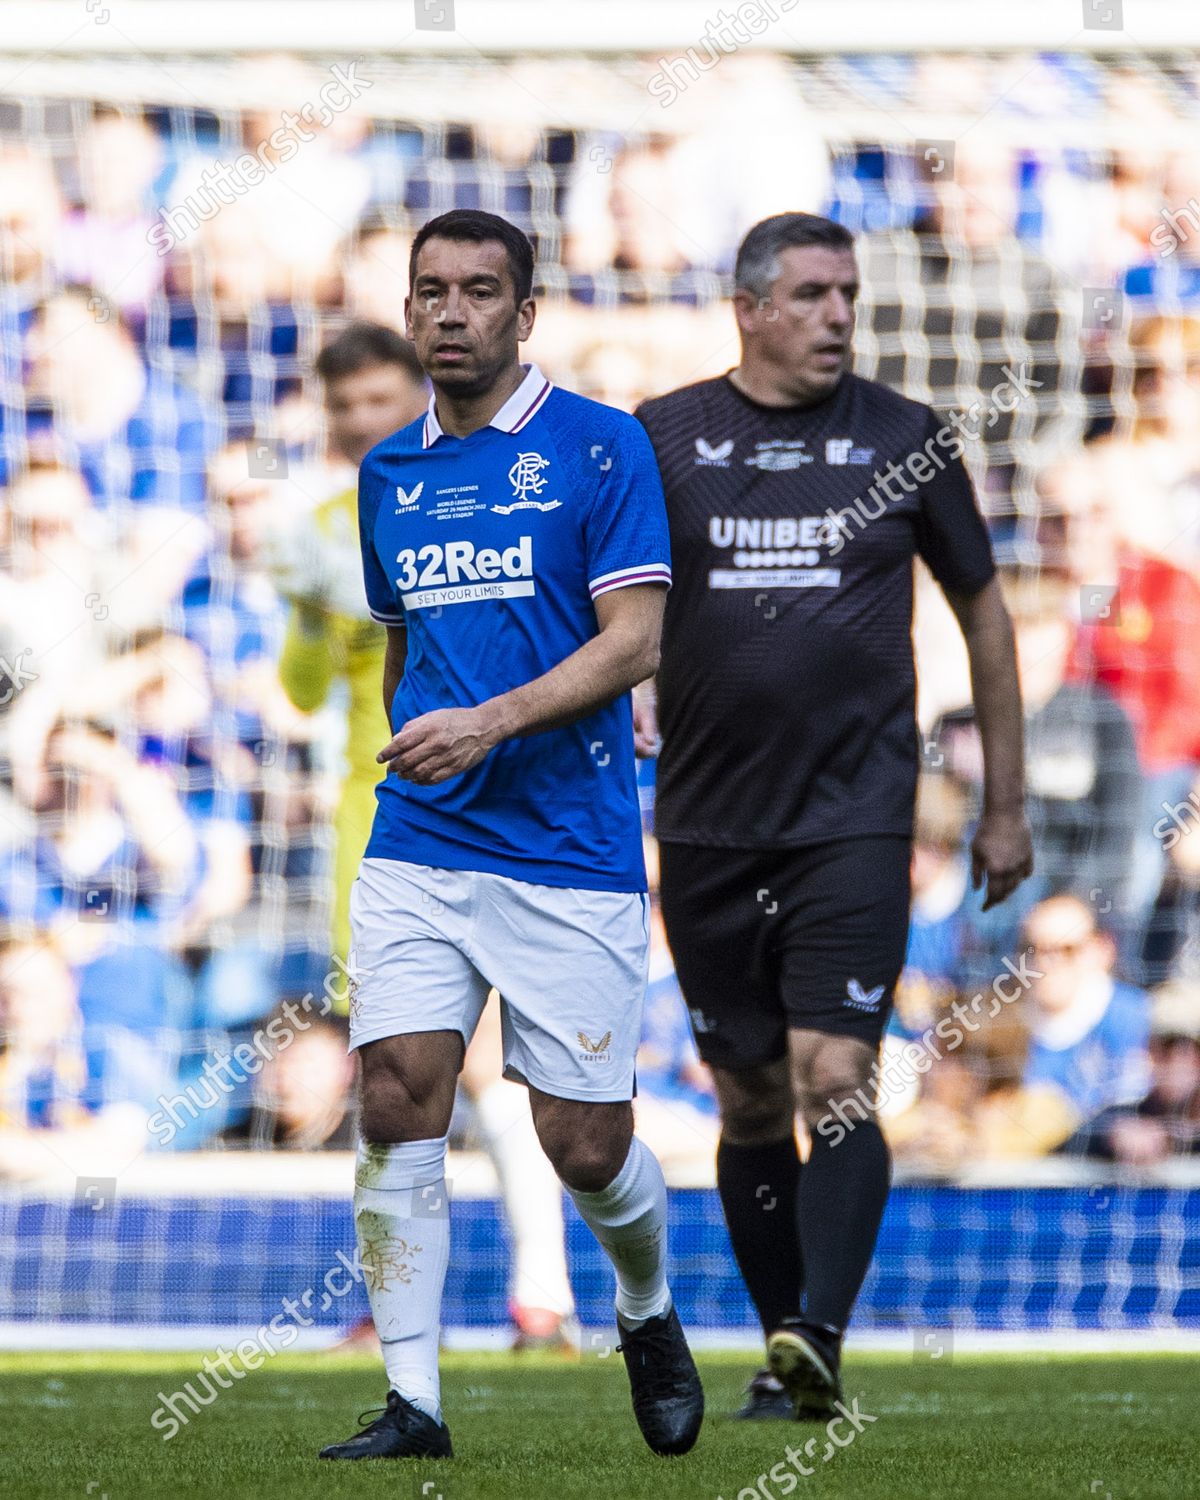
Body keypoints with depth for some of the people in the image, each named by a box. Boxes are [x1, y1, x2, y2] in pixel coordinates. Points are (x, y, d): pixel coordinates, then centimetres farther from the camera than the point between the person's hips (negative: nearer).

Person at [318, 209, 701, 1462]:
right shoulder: (389, 472, 12)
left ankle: (648, 1311, 31)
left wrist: (493, 722, -21)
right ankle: (412, 1398, -8)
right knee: (397, 1101, -11)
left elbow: (634, 639, -10)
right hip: (418, 848, 4)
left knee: (585, 1142, 0)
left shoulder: (600, 447, -4)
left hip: (570, 852, -4)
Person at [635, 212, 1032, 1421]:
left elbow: (983, 611, 13)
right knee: (748, 1098, 7)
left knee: (834, 1079, -15)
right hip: (706, 823, 2)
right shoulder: (660, 440, 4)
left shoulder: (907, 440, 4)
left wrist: (1006, 806, 13)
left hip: (855, 818, -2)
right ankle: (780, 1348, 17)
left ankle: (823, 1335, -22)